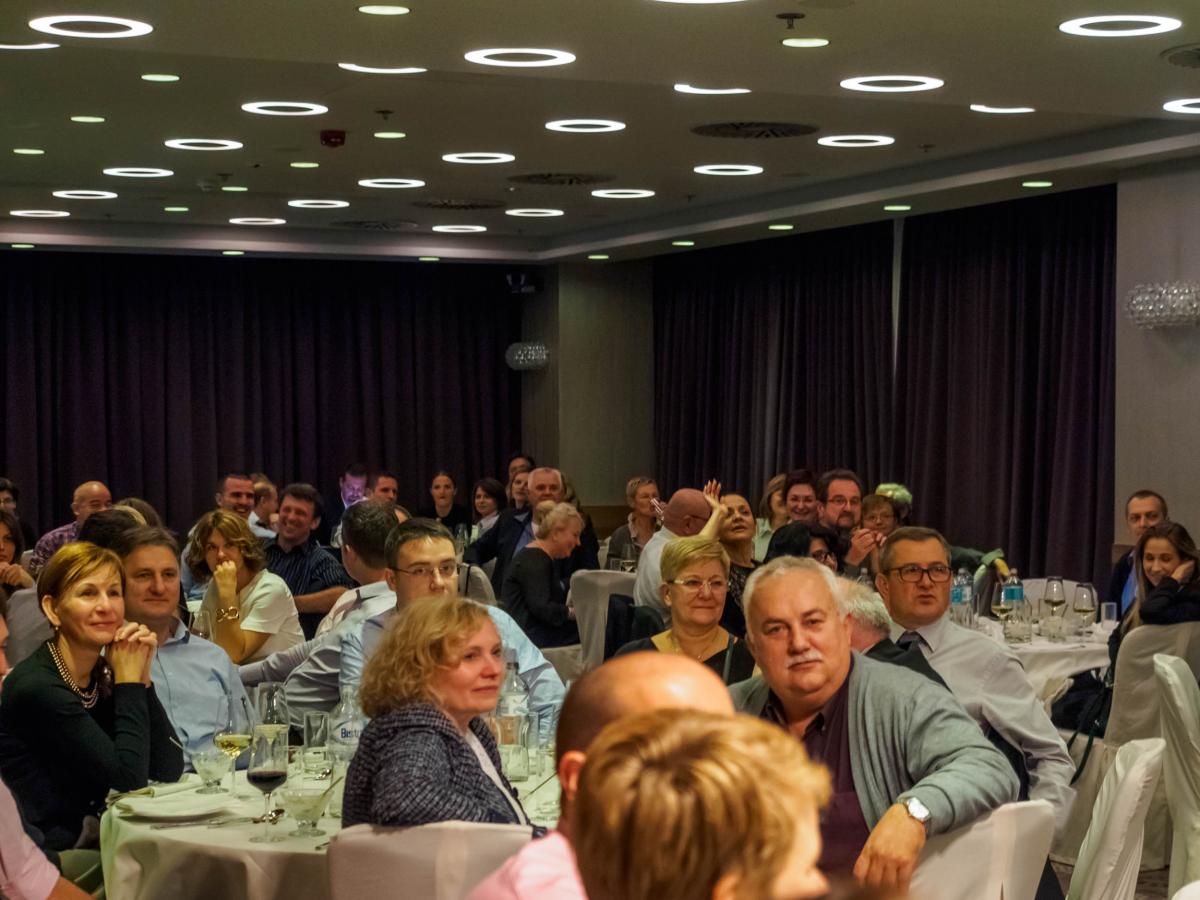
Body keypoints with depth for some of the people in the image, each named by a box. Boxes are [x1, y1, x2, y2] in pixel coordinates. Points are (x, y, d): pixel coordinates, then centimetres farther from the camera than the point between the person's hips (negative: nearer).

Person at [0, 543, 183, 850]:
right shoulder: (38, 686, -17)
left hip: (97, 841, 7)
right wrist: (129, 681, -10)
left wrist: (141, 677, -6)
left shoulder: (104, 674, 5)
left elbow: (169, 772, 1)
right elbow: (130, 781, -18)